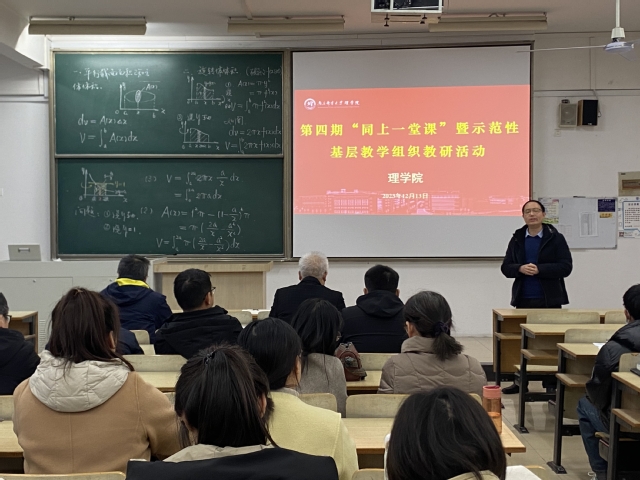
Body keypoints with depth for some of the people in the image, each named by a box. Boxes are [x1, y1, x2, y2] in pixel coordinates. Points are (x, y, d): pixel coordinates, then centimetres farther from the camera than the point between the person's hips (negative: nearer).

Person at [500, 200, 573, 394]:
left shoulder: (556, 238, -2)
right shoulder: (516, 240, 9)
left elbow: (565, 267, -9)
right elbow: (506, 267, 6)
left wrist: (539, 269, -20)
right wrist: (520, 269, -16)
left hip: (549, 300, -3)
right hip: (523, 299, 3)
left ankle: (551, 383, 12)